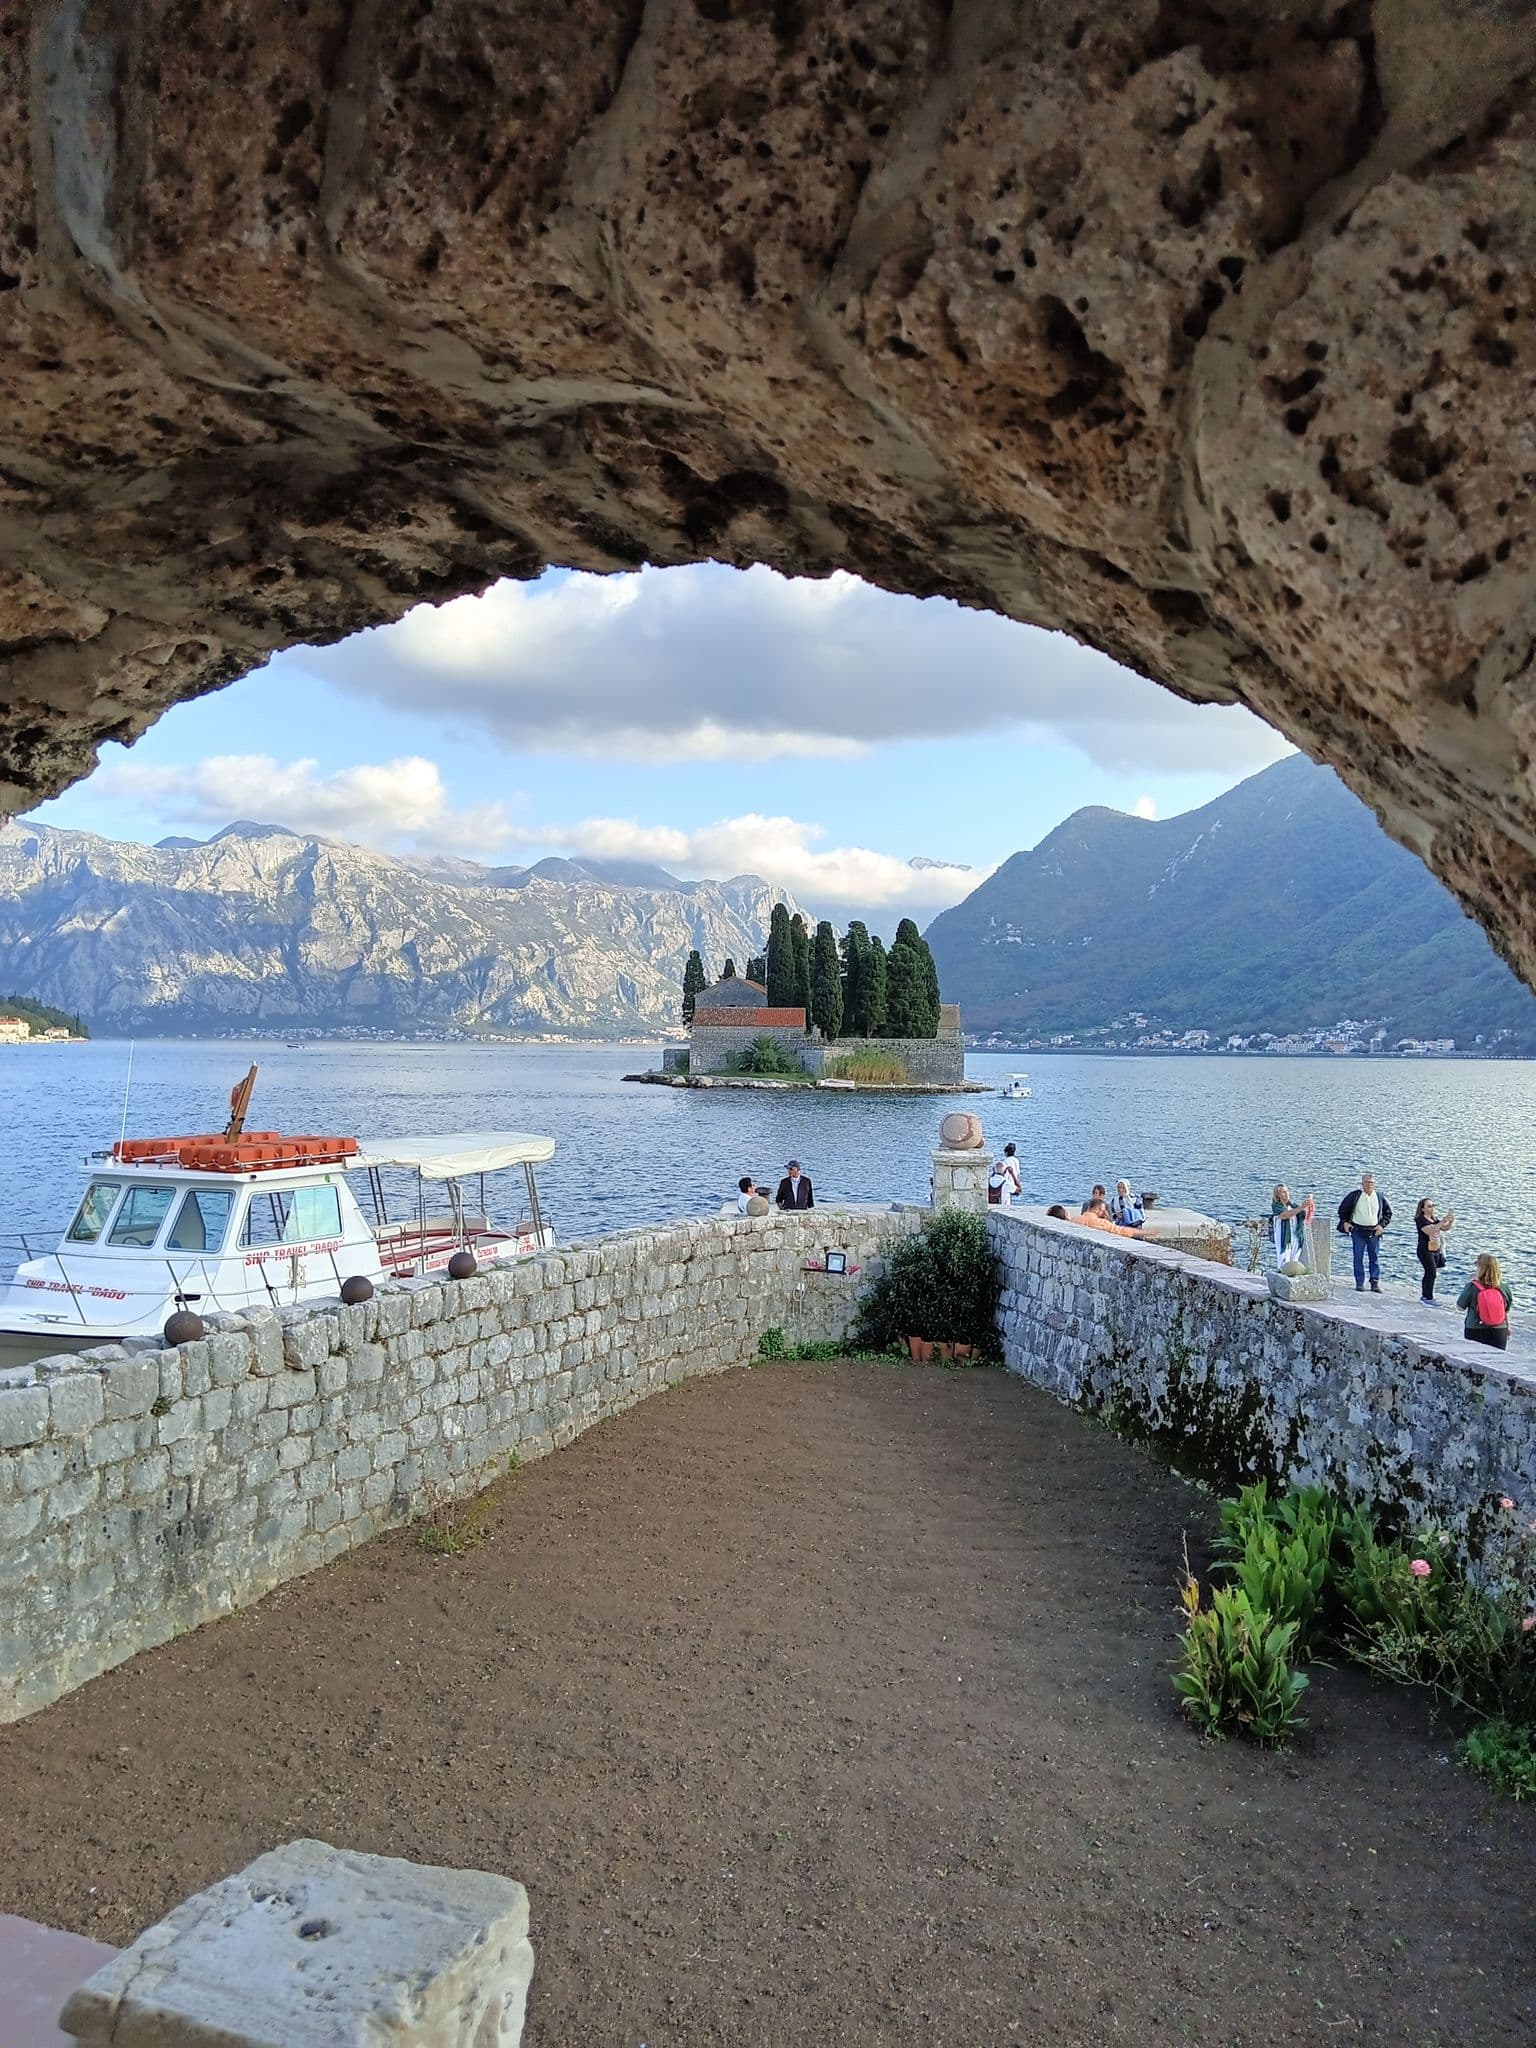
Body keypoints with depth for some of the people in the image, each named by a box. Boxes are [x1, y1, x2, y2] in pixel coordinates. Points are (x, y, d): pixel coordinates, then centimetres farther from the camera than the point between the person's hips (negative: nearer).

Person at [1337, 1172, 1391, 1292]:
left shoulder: (1380, 1197, 3)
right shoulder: (1355, 1195, -3)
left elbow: (1388, 1212, 15)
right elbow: (1342, 1208, 8)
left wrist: (1382, 1225, 4)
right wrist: (1344, 1222, 0)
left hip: (1374, 1232, 2)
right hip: (1358, 1231, -2)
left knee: (1375, 1258, 3)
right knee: (1358, 1258, 1)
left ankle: (1375, 1283, 7)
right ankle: (1359, 1283, 8)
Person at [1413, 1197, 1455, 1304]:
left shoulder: (1435, 1219, 14)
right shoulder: (1421, 1219, -12)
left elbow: (1445, 1228, 9)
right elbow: (1430, 1231, -27)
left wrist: (1450, 1221, -11)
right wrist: (1442, 1221, -32)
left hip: (1436, 1250, 8)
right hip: (1425, 1250, -8)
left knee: (1429, 1273, 13)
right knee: (1431, 1273, -13)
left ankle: (1424, 1296, 23)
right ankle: (1429, 1299, -11)